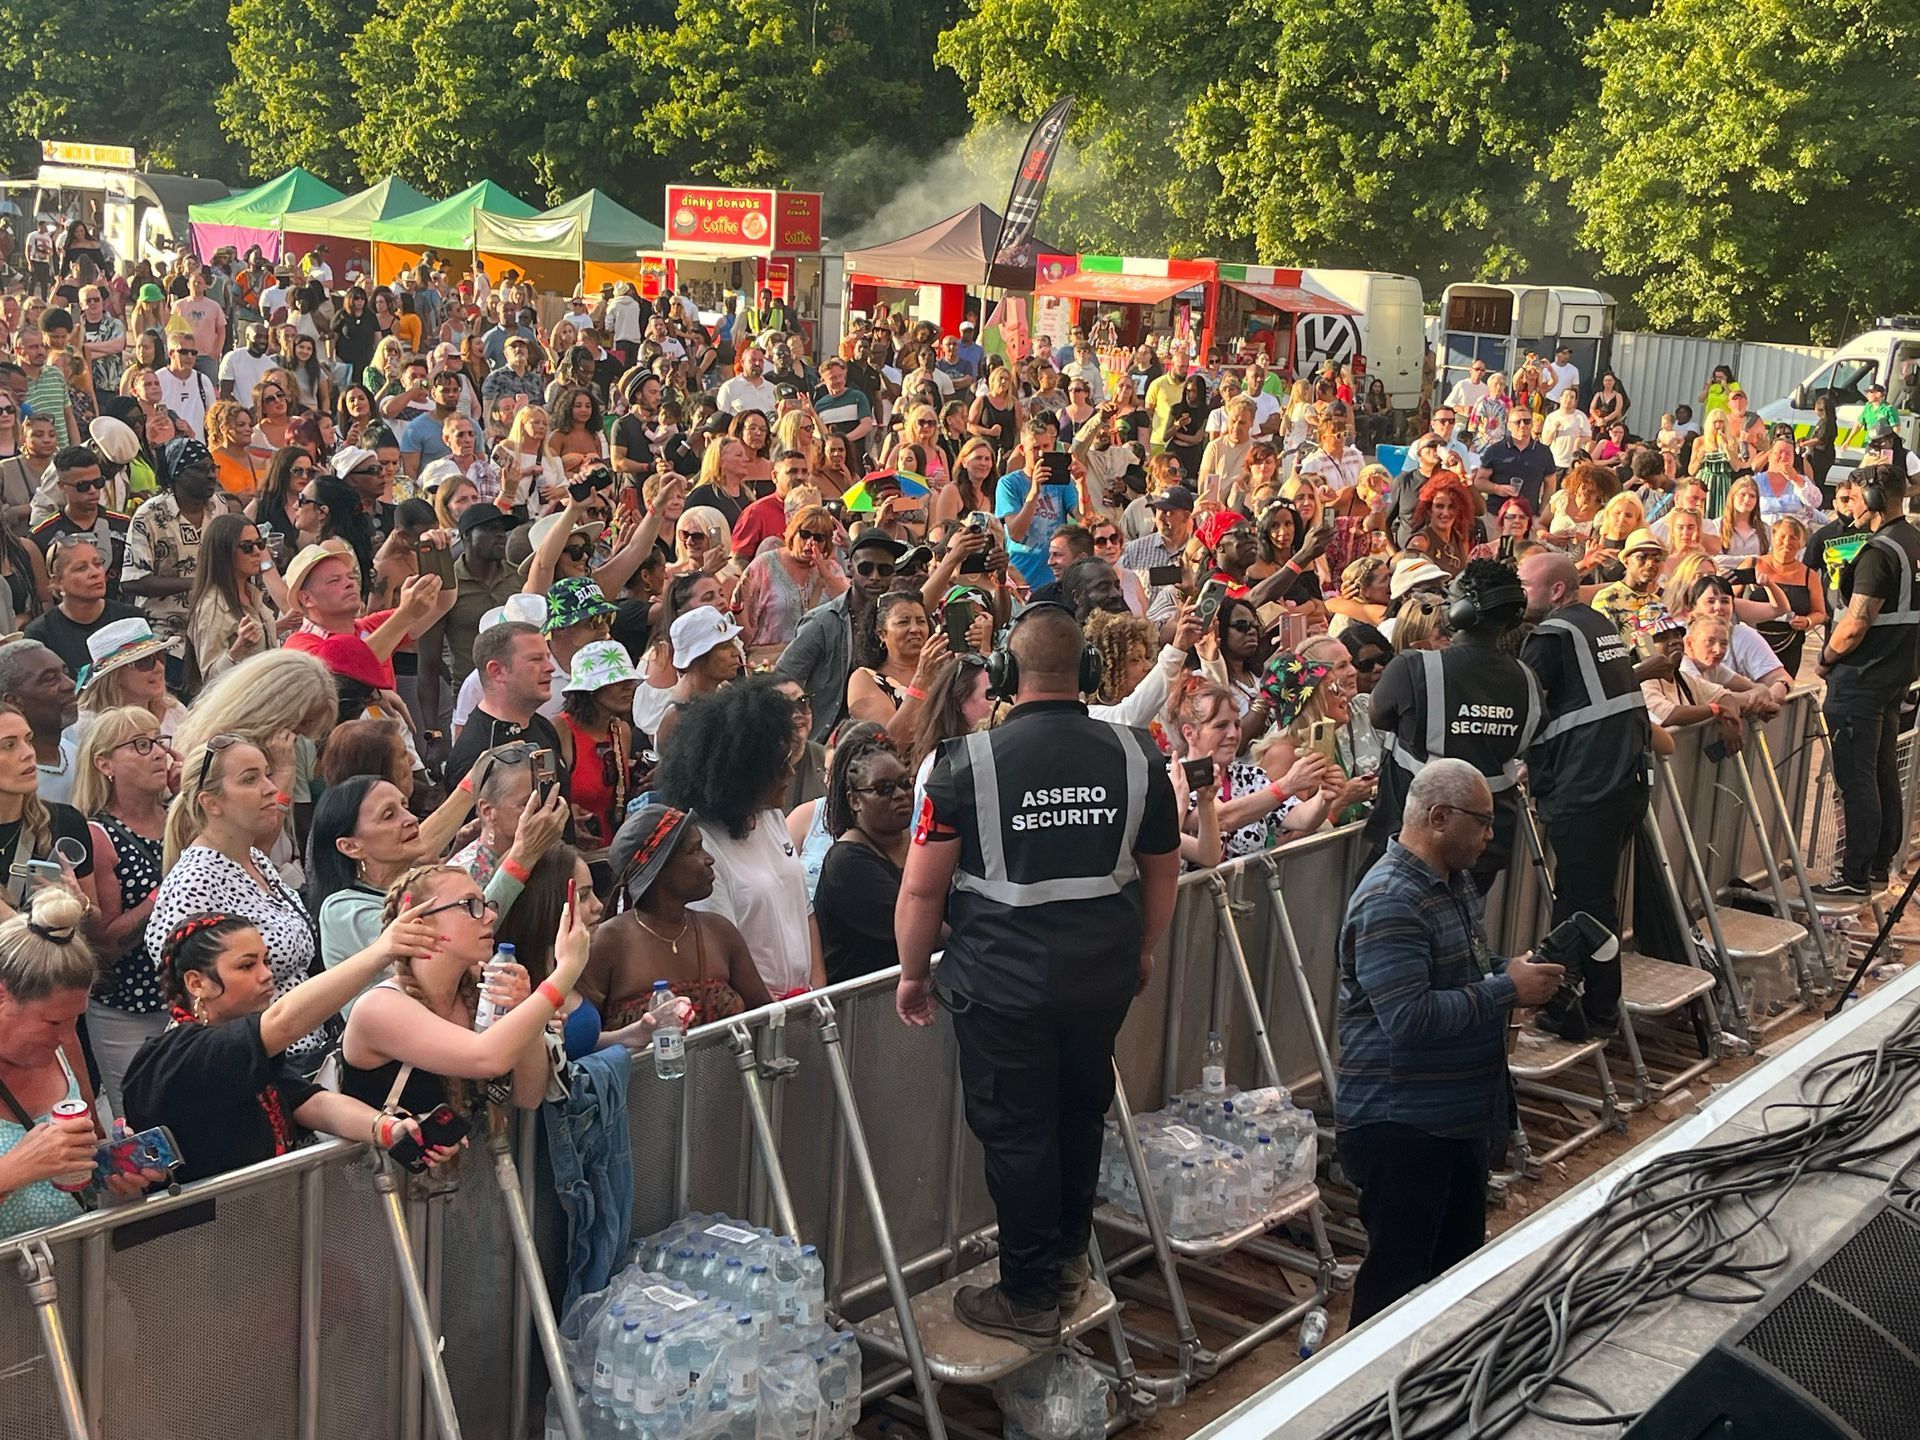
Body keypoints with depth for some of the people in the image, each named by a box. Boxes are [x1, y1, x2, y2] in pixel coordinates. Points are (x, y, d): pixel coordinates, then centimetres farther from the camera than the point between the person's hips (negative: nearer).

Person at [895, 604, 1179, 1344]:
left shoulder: (967, 762, -13)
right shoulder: (1137, 755, -3)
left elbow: (923, 887, -10)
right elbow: (1162, 870, 9)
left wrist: (913, 973, 4)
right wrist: (1140, 952, 24)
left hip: (1003, 980, -4)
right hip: (1104, 976, 4)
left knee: (1016, 1132, 8)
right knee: (1081, 1114, 22)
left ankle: (1030, 1298, 18)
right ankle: (1068, 1262, 37)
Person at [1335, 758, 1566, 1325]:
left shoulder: (1456, 880, 10)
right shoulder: (1389, 901, -23)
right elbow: (1408, 1018, -29)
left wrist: (1516, 971, 4)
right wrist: (1507, 990, -22)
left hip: (1459, 1117, 10)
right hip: (1399, 1124, -10)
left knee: (1460, 1262, 20)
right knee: (1397, 1277, -2)